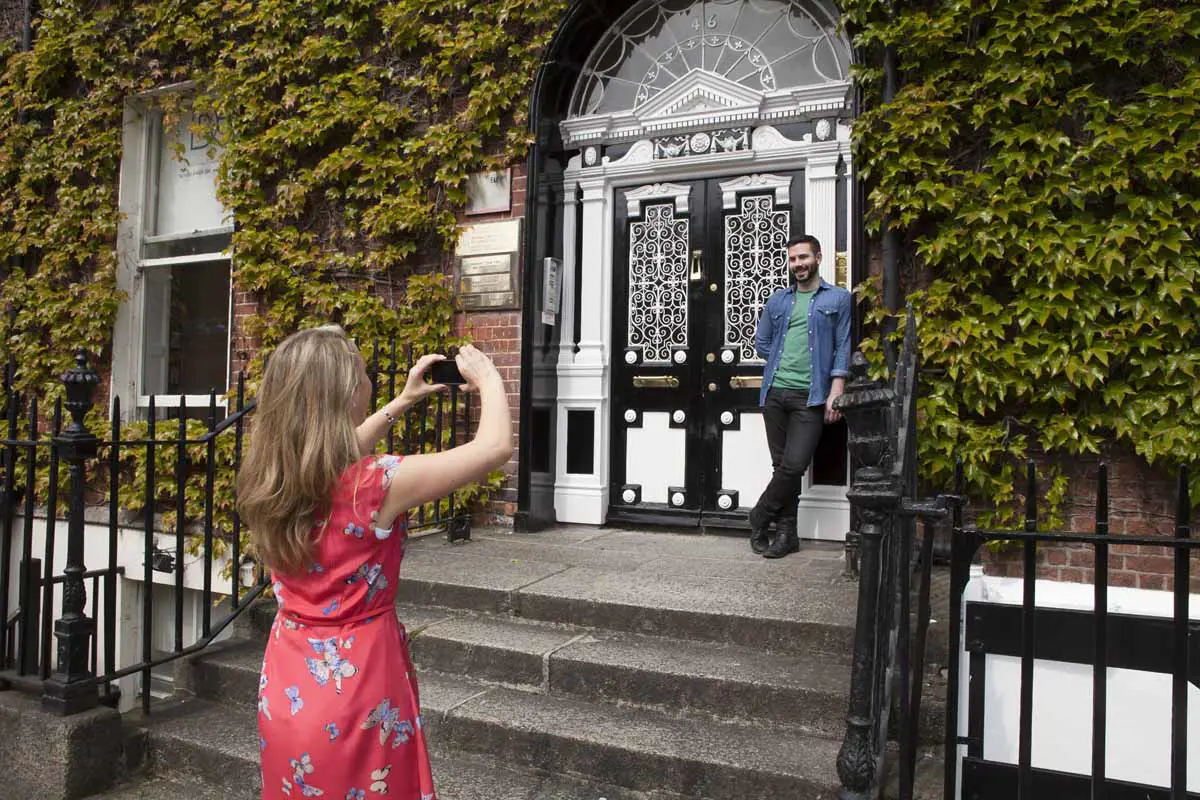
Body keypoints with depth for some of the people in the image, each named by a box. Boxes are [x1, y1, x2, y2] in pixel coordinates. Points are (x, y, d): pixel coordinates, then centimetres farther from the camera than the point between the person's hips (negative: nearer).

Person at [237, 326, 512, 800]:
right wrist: (489, 380, -2)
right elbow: (495, 447, -18)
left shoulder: (270, 477, -6)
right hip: (356, 693, -6)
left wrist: (402, 402, 18)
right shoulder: (376, 485, -25)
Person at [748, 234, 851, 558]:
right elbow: (761, 342, 22)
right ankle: (786, 532, 14)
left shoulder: (838, 299, 5)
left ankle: (760, 517, 10)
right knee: (782, 465, 6)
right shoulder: (777, 300, 16)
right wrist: (784, 362, 8)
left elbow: (843, 348, -1)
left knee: (793, 465, -10)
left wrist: (836, 392, -9)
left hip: (810, 397, -3)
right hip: (775, 392, 4)